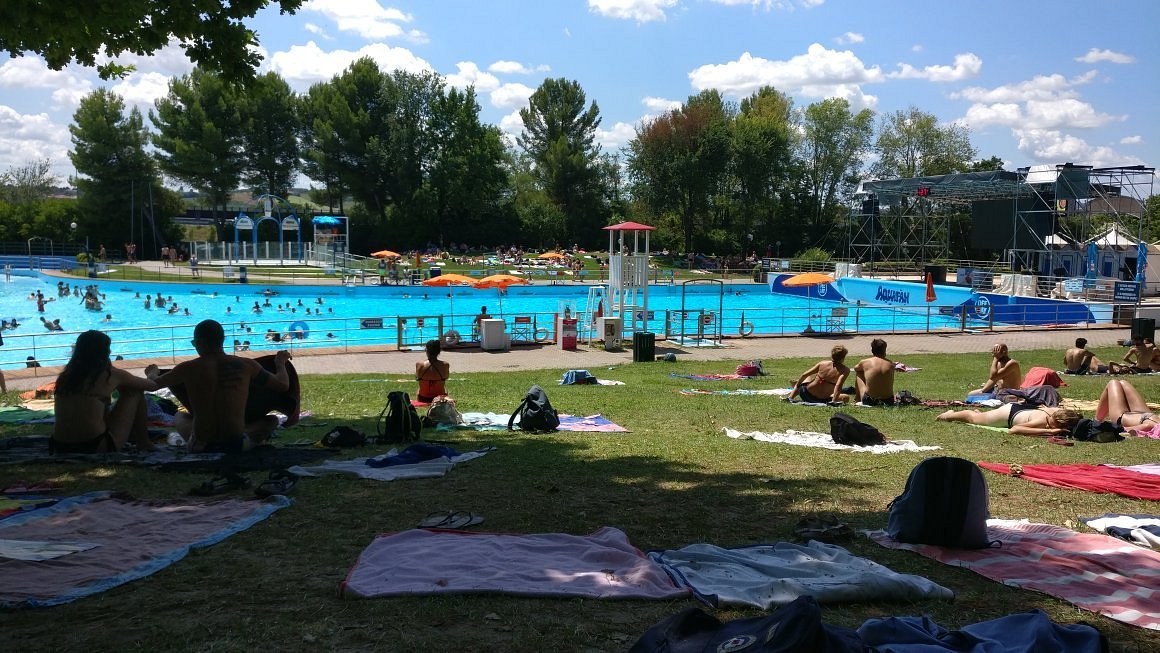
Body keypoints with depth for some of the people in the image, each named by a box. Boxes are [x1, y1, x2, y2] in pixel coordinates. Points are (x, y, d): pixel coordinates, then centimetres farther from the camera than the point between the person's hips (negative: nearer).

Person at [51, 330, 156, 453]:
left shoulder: (65, 375, 9)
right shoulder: (110, 375, -4)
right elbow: (152, 386, 12)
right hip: (96, 449, -6)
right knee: (135, 392, 12)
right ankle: (143, 444, 21)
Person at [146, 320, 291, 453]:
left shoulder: (188, 369, -4)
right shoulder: (246, 365, -3)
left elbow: (154, 383, 14)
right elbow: (283, 385, 7)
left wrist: (152, 372, 39)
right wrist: (280, 363, 28)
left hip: (201, 445, 0)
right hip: (237, 443, 0)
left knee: (180, 416, 33)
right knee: (272, 420, 27)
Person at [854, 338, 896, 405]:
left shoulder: (864, 362, -7)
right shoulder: (891, 364, -2)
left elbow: (856, 368, 19)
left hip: (869, 401, -1)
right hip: (889, 402, 1)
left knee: (858, 373, 21)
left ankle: (858, 401, 33)